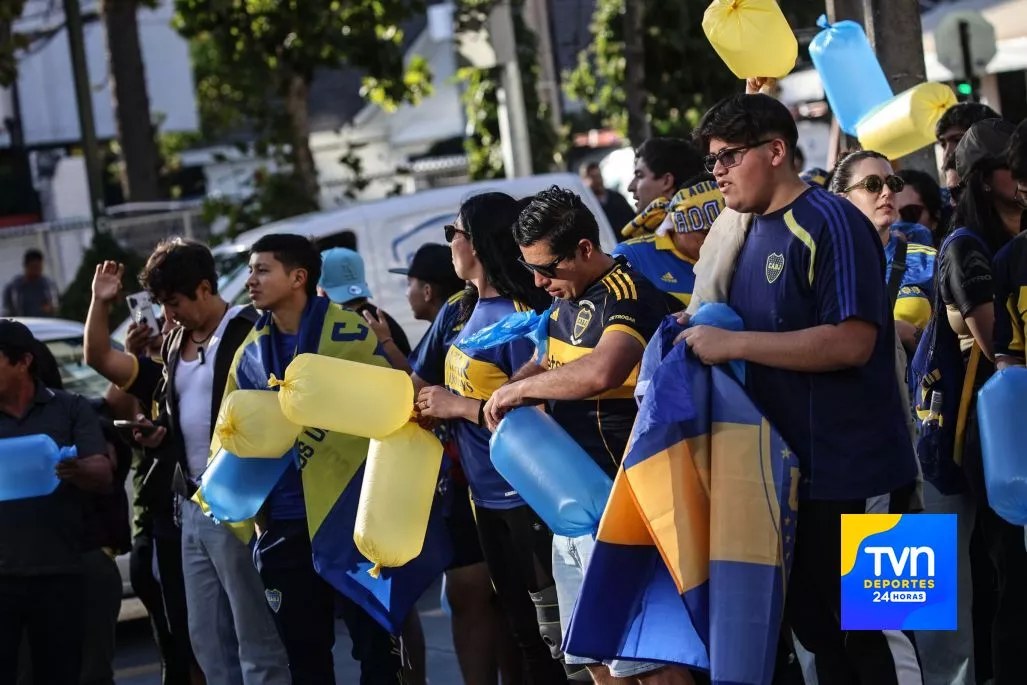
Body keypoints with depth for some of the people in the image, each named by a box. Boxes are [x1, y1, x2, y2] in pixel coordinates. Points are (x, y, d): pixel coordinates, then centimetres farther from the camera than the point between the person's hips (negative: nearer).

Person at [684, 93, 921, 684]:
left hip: (851, 473, -9)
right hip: (787, 471, 9)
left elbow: (851, 342, -25)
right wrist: (707, 331, 5)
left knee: (874, 633, -1)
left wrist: (734, 344, -22)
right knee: (818, 629, 15)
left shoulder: (830, 223, -15)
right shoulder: (756, 233, 12)